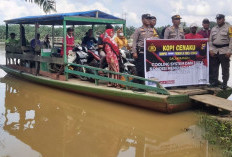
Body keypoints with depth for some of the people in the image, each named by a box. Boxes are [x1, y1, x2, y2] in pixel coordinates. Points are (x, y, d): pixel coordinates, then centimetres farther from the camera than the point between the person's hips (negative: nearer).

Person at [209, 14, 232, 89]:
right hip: (214, 51, 5)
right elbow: (210, 40, 15)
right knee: (214, 67, 9)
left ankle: (224, 83, 6)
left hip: (224, 51, -5)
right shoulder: (213, 29, 15)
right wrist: (210, 49, 2)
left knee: (225, 68, -1)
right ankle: (214, 81, 21)